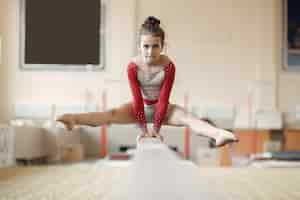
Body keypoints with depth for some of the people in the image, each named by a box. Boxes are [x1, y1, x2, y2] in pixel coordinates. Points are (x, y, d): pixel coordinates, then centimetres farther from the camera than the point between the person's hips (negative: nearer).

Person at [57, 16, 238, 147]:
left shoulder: (168, 66, -23)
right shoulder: (133, 66, -22)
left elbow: (163, 99, -20)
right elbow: (137, 99, -19)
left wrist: (156, 128, -19)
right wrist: (143, 128, -18)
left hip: (161, 107, -1)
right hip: (140, 107, 1)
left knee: (187, 117, -29)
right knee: (111, 114, -24)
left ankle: (218, 135, -52)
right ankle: (72, 119, -46)